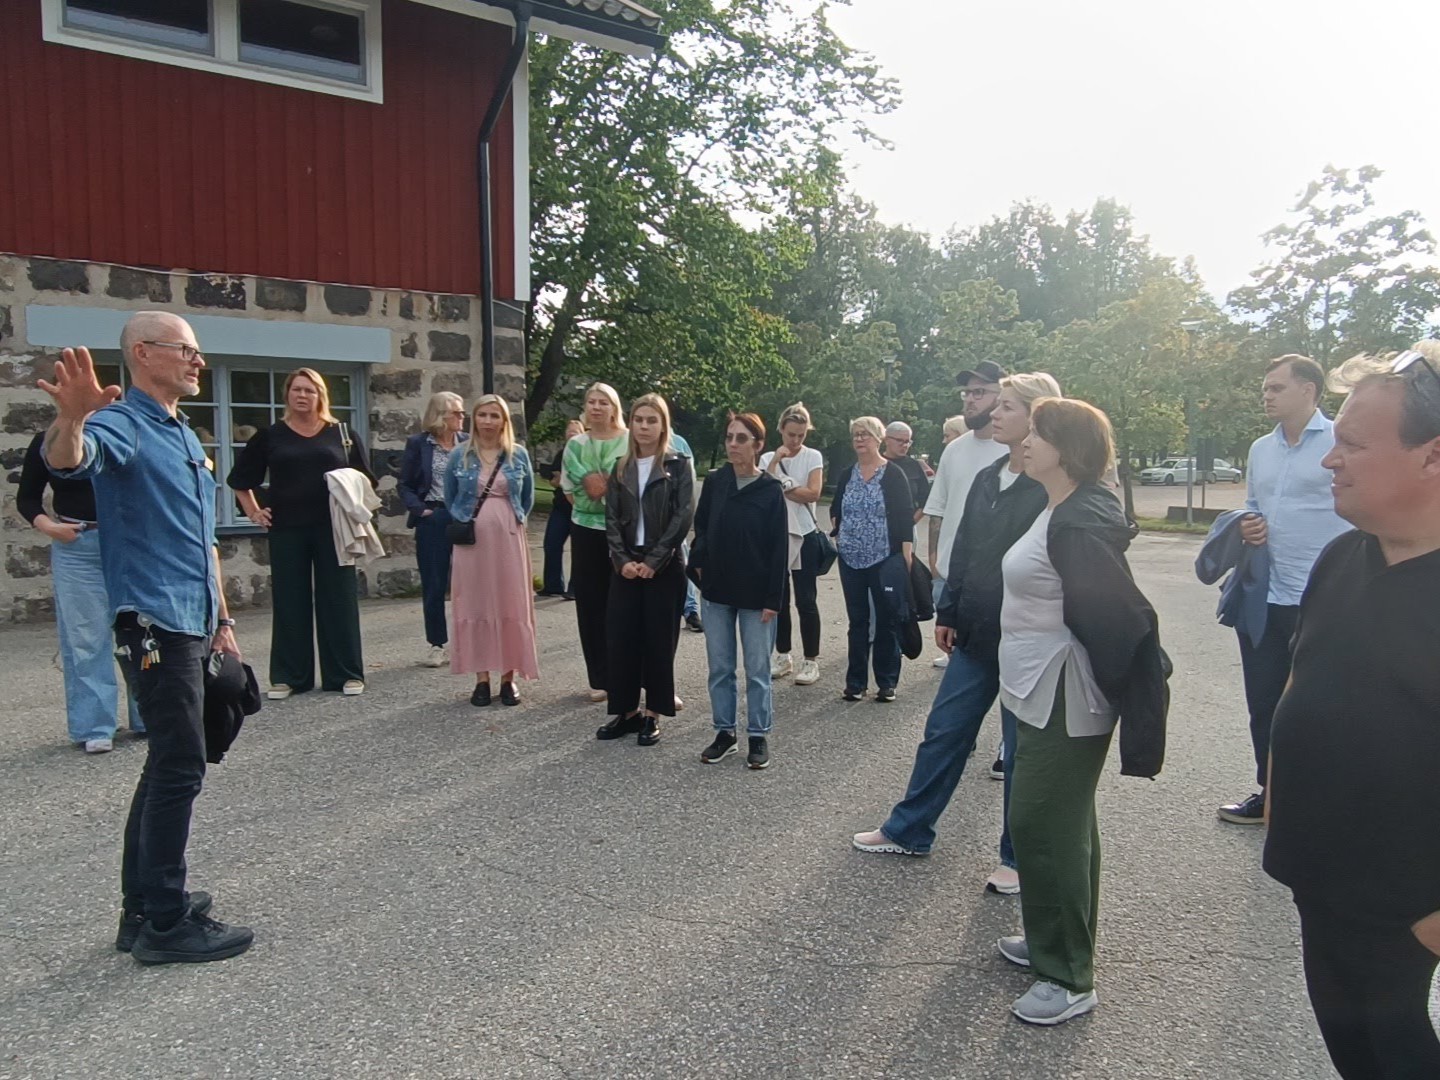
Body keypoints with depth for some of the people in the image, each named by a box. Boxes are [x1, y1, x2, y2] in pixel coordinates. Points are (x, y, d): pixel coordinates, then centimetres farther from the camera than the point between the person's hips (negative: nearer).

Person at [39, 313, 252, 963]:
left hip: (191, 626, 10)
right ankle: (165, 923, 4)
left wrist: (221, 619, 23)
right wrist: (72, 419, -55)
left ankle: (143, 907, 27)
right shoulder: (122, 424, -9)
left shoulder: (185, 437, 18)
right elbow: (66, 460, -33)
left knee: (169, 765, 15)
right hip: (154, 623, -9)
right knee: (180, 768, -7)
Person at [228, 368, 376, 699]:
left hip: (332, 529, 0)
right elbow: (240, 478, 16)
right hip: (286, 529, 1)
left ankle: (347, 673, 10)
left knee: (338, 598, 3)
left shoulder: (341, 434, 6)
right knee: (289, 601, 5)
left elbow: (365, 479, 12)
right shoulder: (270, 436, 6)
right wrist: (253, 512, 8)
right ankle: (288, 676, 14)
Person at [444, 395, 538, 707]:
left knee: (511, 607, 0)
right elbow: (450, 499, 14)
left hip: (509, 541, 0)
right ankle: (481, 678, 8)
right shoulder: (460, 456, 3)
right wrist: (462, 523, 12)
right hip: (471, 541, 0)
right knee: (475, 606, 1)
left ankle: (509, 677, 8)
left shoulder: (519, 455, 4)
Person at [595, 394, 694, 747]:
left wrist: (654, 560, -15)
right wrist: (623, 560, -9)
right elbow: (611, 518, 5)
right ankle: (627, 710, 17)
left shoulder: (678, 466, -1)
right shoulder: (621, 469, 11)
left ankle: (652, 715, 12)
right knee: (623, 637, 4)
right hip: (627, 565, 4)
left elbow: (684, 517, -10)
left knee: (659, 640, 2)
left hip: (664, 567, -4)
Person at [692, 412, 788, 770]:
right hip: (717, 590, 4)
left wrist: (772, 598, -12)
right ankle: (725, 732, 23)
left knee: (757, 669, 6)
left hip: (755, 594, -3)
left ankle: (758, 736, 18)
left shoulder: (771, 490, -9)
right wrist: (700, 563, -3)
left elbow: (779, 548, -9)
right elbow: (700, 527, 12)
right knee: (720, 667, 10)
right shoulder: (714, 482, 1)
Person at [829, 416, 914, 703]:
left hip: (884, 559, -4)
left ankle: (887, 682, 14)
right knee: (857, 620, 9)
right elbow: (835, 510, 22)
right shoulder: (847, 475, 9)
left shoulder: (893, 475, -4)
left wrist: (906, 556, -15)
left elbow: (906, 517, -8)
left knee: (886, 620, 4)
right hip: (851, 560, 4)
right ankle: (856, 680, 17)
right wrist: (837, 533, 9)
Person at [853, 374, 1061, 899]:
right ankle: (908, 830, 27)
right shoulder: (987, 479, 9)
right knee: (944, 732, 14)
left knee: (1022, 749, 7)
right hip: (976, 636, 7)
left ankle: (1018, 857, 23)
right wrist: (948, 612, 14)